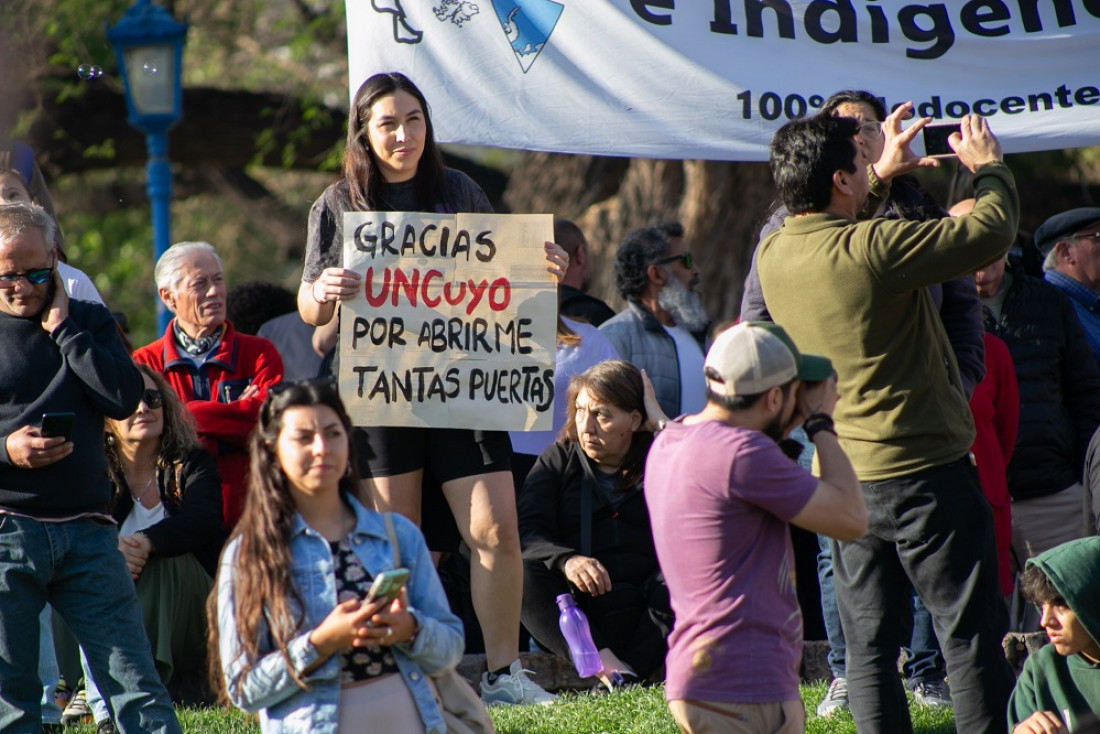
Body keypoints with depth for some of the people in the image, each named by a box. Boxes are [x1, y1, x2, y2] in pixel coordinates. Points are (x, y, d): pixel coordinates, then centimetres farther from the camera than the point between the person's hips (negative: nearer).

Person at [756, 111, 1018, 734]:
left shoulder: (774, 253, 1)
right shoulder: (874, 249, -21)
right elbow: (990, 234, -13)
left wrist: (886, 175, 31)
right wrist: (990, 166, 5)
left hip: (841, 471, 7)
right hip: (925, 469, -7)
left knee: (869, 643, 9)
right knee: (972, 634, 1)